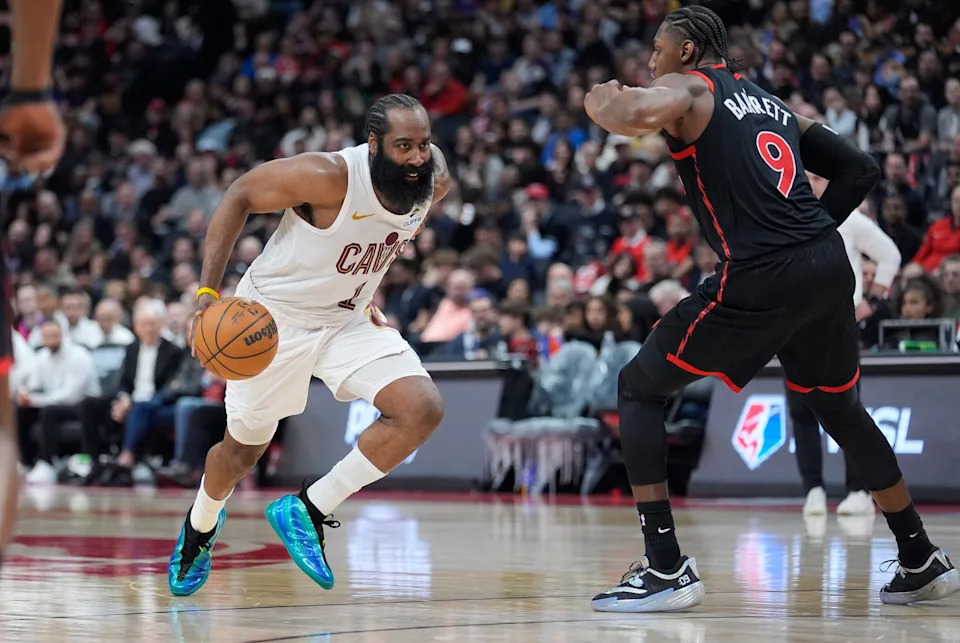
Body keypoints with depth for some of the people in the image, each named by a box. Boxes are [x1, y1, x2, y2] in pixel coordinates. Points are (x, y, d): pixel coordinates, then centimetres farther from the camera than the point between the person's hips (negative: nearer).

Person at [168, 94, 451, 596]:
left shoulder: (434, 184, -13)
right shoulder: (329, 177, -31)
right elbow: (240, 195, -19)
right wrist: (208, 292, -24)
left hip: (346, 319, 5)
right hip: (272, 319, -5)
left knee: (423, 409, -19)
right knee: (243, 450, 13)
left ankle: (307, 510, -6)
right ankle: (200, 527, 48)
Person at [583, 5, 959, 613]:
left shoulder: (688, 86, 5)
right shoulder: (774, 105, 26)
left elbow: (634, 115, -18)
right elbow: (861, 169, 23)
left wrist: (602, 101, 4)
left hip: (761, 279, -7)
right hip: (829, 266, 7)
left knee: (639, 388, 7)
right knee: (841, 409, 28)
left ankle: (666, 570, -2)